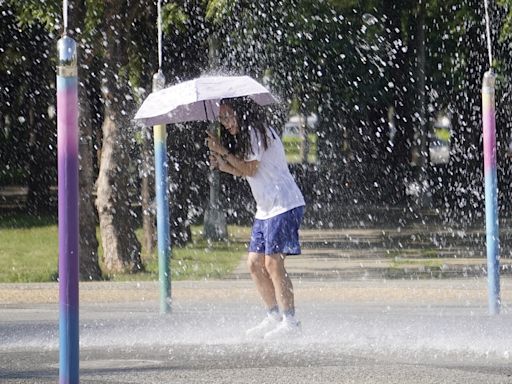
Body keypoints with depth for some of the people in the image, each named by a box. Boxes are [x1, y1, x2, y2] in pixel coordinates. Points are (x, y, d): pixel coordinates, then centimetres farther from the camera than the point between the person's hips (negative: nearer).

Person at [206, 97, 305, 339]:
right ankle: (274, 316, 13)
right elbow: (245, 173, 15)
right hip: (266, 209, 10)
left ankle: (290, 322, -12)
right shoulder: (246, 136, 19)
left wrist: (223, 152, -11)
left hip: (284, 205, -10)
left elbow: (250, 169, -15)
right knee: (255, 263, 7)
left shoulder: (256, 133, -10)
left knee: (273, 263, -13)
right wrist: (222, 166, 0)